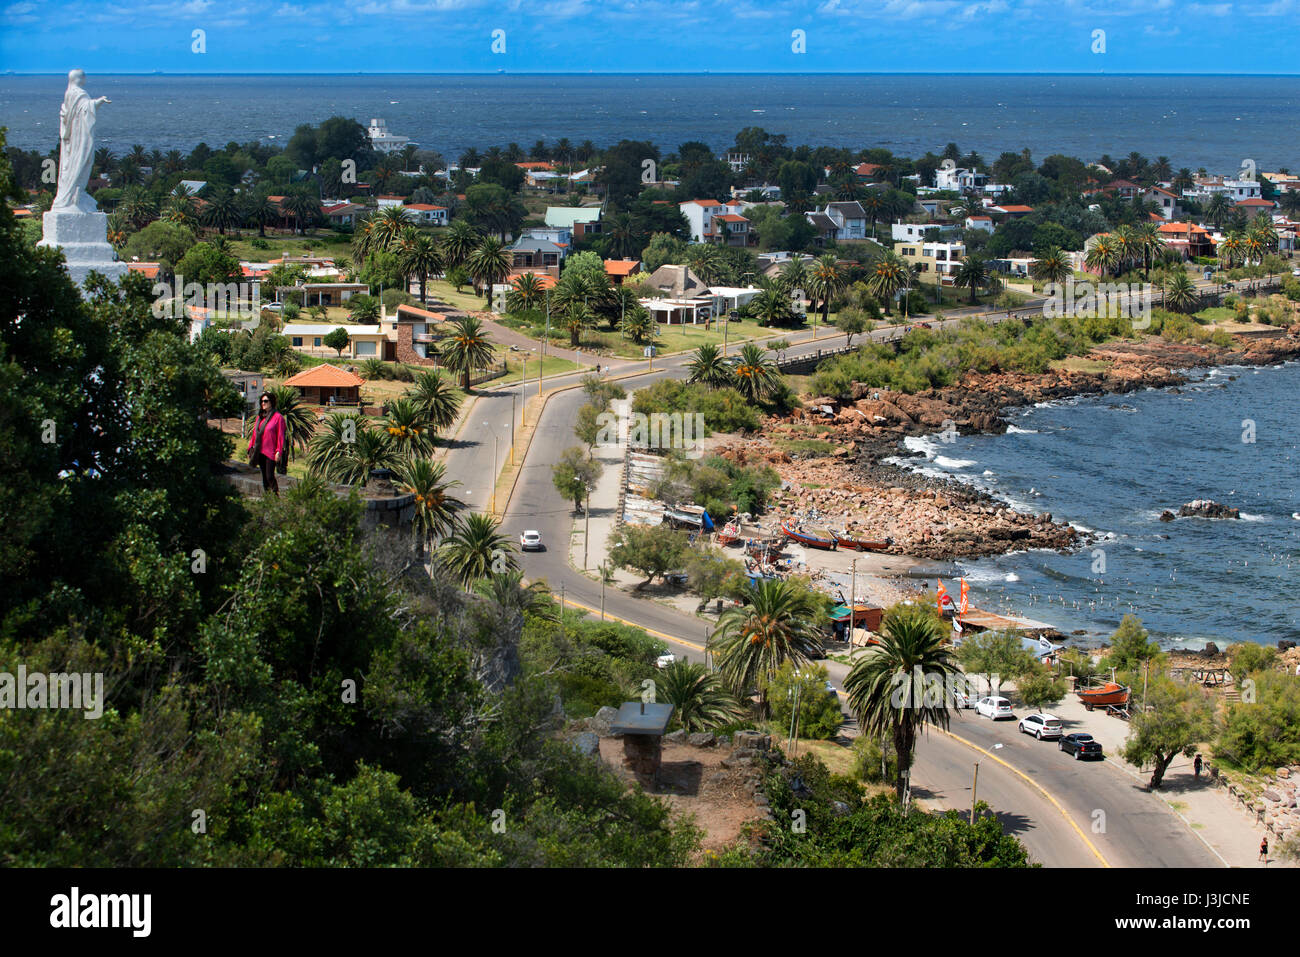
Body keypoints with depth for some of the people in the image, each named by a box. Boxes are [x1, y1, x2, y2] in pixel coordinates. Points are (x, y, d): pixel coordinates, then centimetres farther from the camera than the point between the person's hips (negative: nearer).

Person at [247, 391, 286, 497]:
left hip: (270, 452, -6)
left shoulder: (278, 417, -6)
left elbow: (280, 436, -8)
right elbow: (254, 434, 18)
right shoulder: (259, 417, 14)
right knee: (264, 477, 9)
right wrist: (250, 448, 13)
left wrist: (278, 452, -14)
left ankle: (276, 495, -4)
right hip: (260, 452, 6)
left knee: (270, 476, -12)